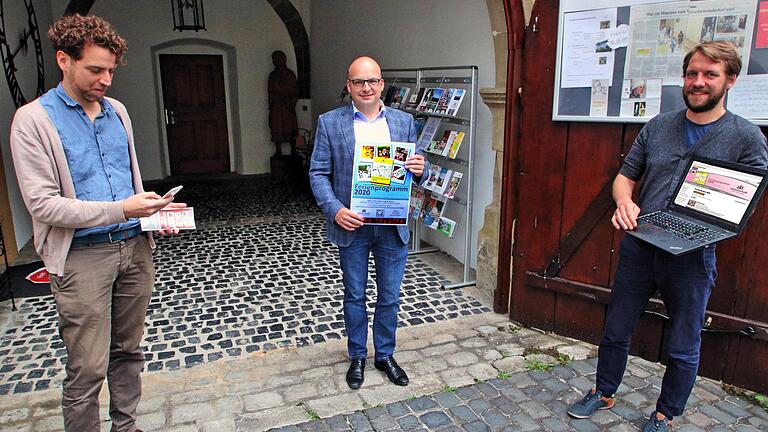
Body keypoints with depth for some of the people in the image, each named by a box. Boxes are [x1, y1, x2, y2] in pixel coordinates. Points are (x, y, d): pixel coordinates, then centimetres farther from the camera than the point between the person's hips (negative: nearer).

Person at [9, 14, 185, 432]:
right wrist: (120, 210, -22)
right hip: (83, 257, -5)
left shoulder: (117, 111, 11)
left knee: (127, 351, 16)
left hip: (134, 247, 6)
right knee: (88, 370, 1)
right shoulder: (34, 119, -7)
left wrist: (152, 209, -1)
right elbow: (42, 204, -13)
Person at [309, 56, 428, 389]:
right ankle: (357, 357, 34)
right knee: (355, 296, 14)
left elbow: (417, 170, 8)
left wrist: (419, 169, -16)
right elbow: (318, 173, -4)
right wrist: (335, 210, -19)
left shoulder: (404, 121, 4)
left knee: (389, 297, 13)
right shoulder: (330, 122, -2)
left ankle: (385, 355, 34)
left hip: (393, 226, 2)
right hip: (352, 225, -1)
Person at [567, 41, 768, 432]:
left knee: (683, 348, 12)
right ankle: (603, 394, 36)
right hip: (638, 247, 3)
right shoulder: (658, 126, 6)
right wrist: (624, 202, -13)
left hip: (692, 256, -2)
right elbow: (624, 177, 9)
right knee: (616, 331, 15)